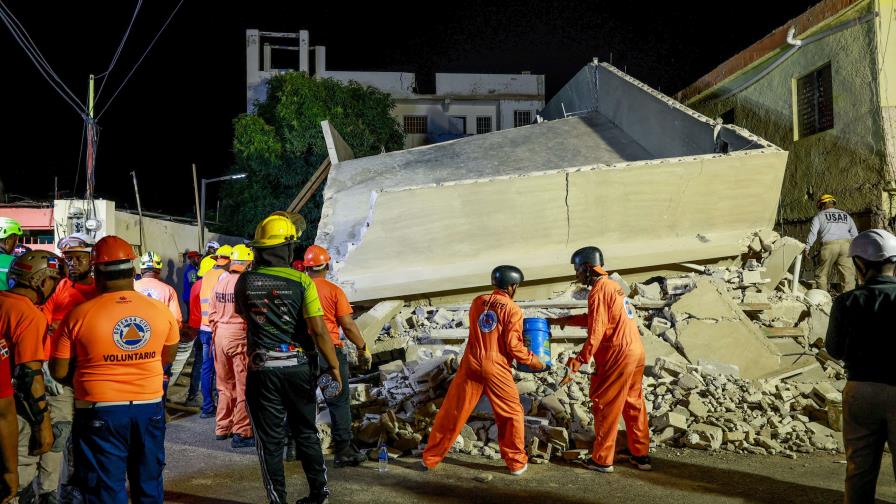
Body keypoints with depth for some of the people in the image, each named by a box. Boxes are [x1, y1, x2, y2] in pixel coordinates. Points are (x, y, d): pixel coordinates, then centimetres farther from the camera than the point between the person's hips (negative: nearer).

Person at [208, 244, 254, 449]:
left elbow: (212, 314, 11)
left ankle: (222, 428, 28)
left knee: (225, 385, 18)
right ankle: (241, 433, 2)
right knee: (243, 387, 0)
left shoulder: (220, 283, 6)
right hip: (240, 337, -7)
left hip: (220, 335, 7)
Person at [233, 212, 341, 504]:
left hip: (262, 368, 0)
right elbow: (318, 329, -14)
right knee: (306, 432, 17)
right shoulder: (301, 281, -11)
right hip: (298, 366, 0)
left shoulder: (245, 281, -3)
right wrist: (334, 366, -7)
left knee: (270, 439, 9)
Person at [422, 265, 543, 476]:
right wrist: (533, 360, 5)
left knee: (452, 412, 11)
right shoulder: (513, 310, -6)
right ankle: (517, 463, 19)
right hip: (496, 368, -4)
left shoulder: (478, 302, 8)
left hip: (471, 364, 4)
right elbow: (513, 346, -10)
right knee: (512, 414, 14)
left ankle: (430, 458, 19)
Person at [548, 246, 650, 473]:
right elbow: (593, 318, 25)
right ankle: (641, 455, 23)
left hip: (618, 356, -9)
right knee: (633, 404, 16)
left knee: (605, 405, 2)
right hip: (635, 351, 9)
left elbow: (596, 332, -19)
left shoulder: (598, 291, -14)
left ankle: (602, 460, 9)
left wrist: (580, 360, -15)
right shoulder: (611, 285, 15)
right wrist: (562, 321, 25)